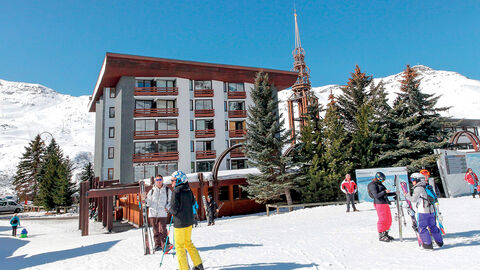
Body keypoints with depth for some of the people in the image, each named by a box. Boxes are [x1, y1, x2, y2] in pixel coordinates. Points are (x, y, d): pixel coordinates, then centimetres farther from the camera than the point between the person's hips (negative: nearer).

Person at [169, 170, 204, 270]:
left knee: (179, 246, 8)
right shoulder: (189, 190, 2)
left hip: (180, 222, -7)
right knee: (188, 243, 21)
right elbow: (193, 202, 15)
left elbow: (174, 209, -19)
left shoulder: (176, 191, -19)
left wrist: (169, 210, 1)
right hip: (189, 221, 7)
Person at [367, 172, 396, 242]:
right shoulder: (372, 185, -10)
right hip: (379, 203, -10)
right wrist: (384, 192, -26)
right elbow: (376, 196, -19)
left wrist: (394, 193, 21)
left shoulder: (379, 184, 20)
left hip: (385, 203, 10)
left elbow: (386, 194, 27)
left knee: (388, 220, 11)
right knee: (382, 219, -8)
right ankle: (381, 236, 2)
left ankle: (385, 234, 23)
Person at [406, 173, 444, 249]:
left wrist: (407, 196, 2)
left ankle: (427, 244, 1)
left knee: (422, 228, -1)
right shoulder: (426, 187, 14)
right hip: (431, 210, 8)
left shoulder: (418, 188, -13)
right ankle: (439, 242, 31)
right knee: (433, 226, 20)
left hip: (423, 211, -8)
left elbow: (413, 199, -15)